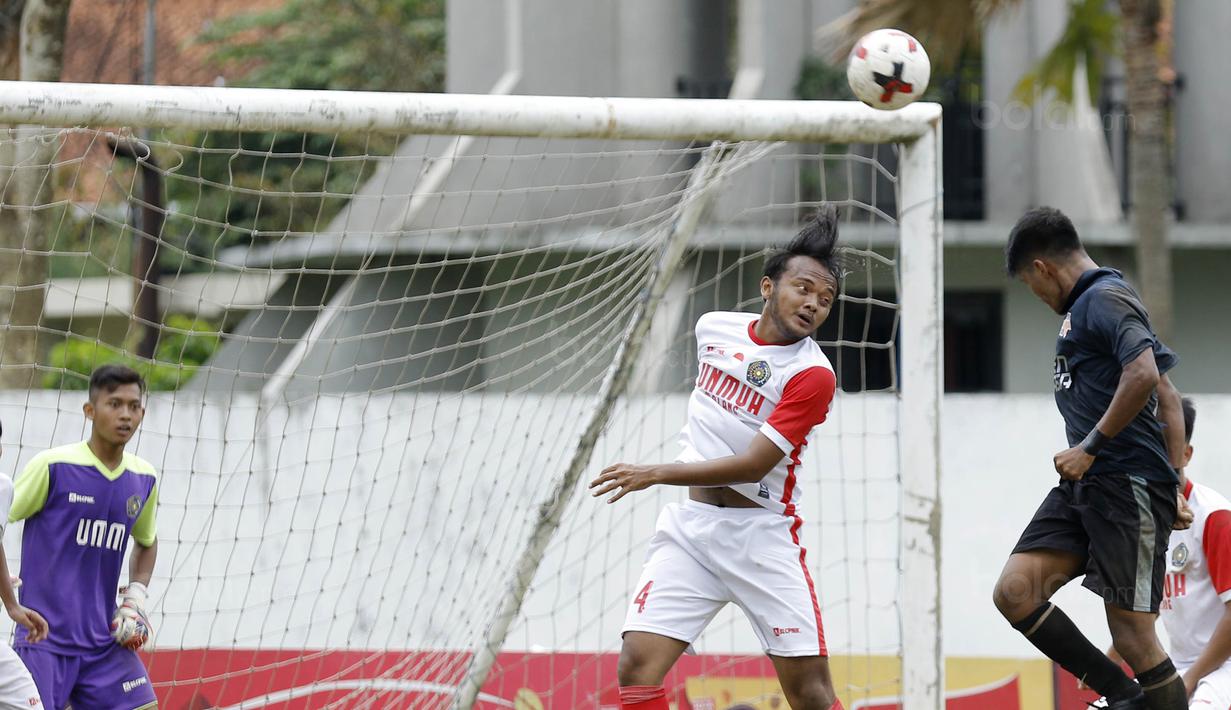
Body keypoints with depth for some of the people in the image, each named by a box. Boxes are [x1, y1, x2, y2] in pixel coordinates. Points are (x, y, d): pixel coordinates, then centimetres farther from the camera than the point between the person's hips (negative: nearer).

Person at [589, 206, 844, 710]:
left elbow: (755, 464, -18)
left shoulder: (812, 375, -12)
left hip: (762, 535, -4)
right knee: (638, 664, -12)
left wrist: (658, 474, -21)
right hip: (690, 527, 4)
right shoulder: (714, 328, 6)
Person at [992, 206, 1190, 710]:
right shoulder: (1084, 305, 22)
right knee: (1014, 591, -3)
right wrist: (1174, 482, 21)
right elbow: (1167, 396, 24)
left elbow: (1144, 374, -26)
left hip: (1128, 485, -10)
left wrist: (1090, 447, -18)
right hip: (1084, 485, 10)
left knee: (1132, 632, -9)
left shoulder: (1104, 299, -9)